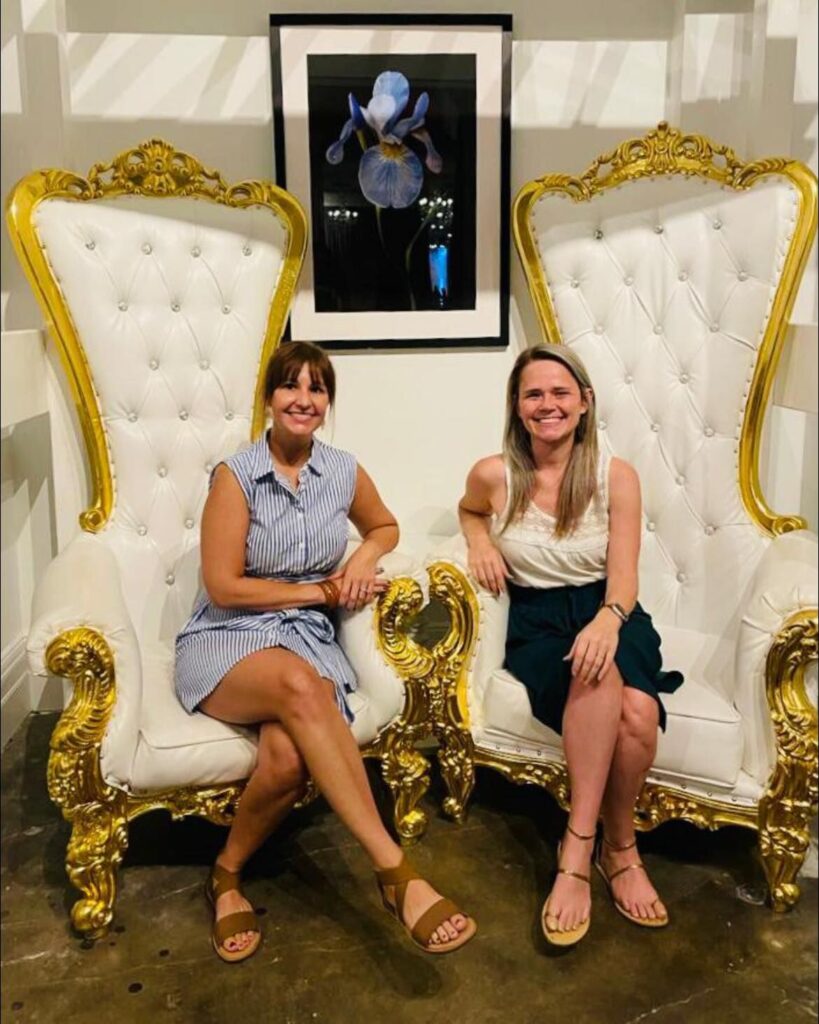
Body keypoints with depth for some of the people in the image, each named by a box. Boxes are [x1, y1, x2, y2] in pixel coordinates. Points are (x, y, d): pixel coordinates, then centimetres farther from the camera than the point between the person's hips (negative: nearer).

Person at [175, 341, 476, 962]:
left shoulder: (344, 472, 6)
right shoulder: (236, 475, -5)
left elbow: (386, 526, 25)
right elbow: (224, 587, -8)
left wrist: (366, 556, 2)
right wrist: (320, 590, -7)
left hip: (308, 639, 3)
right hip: (225, 640, -3)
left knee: (290, 756, -32)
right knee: (299, 685, -39)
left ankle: (228, 872, -1)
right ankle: (395, 872, -35)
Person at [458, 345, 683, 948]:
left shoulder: (616, 477, -3)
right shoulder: (494, 475, -3)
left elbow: (623, 579, -8)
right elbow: (470, 510, 22)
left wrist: (607, 621, -30)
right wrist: (480, 540, -1)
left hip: (607, 615, 1)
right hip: (536, 623, -1)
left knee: (637, 713, -32)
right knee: (599, 677, -36)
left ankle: (593, 848, -9)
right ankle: (620, 849, -21)